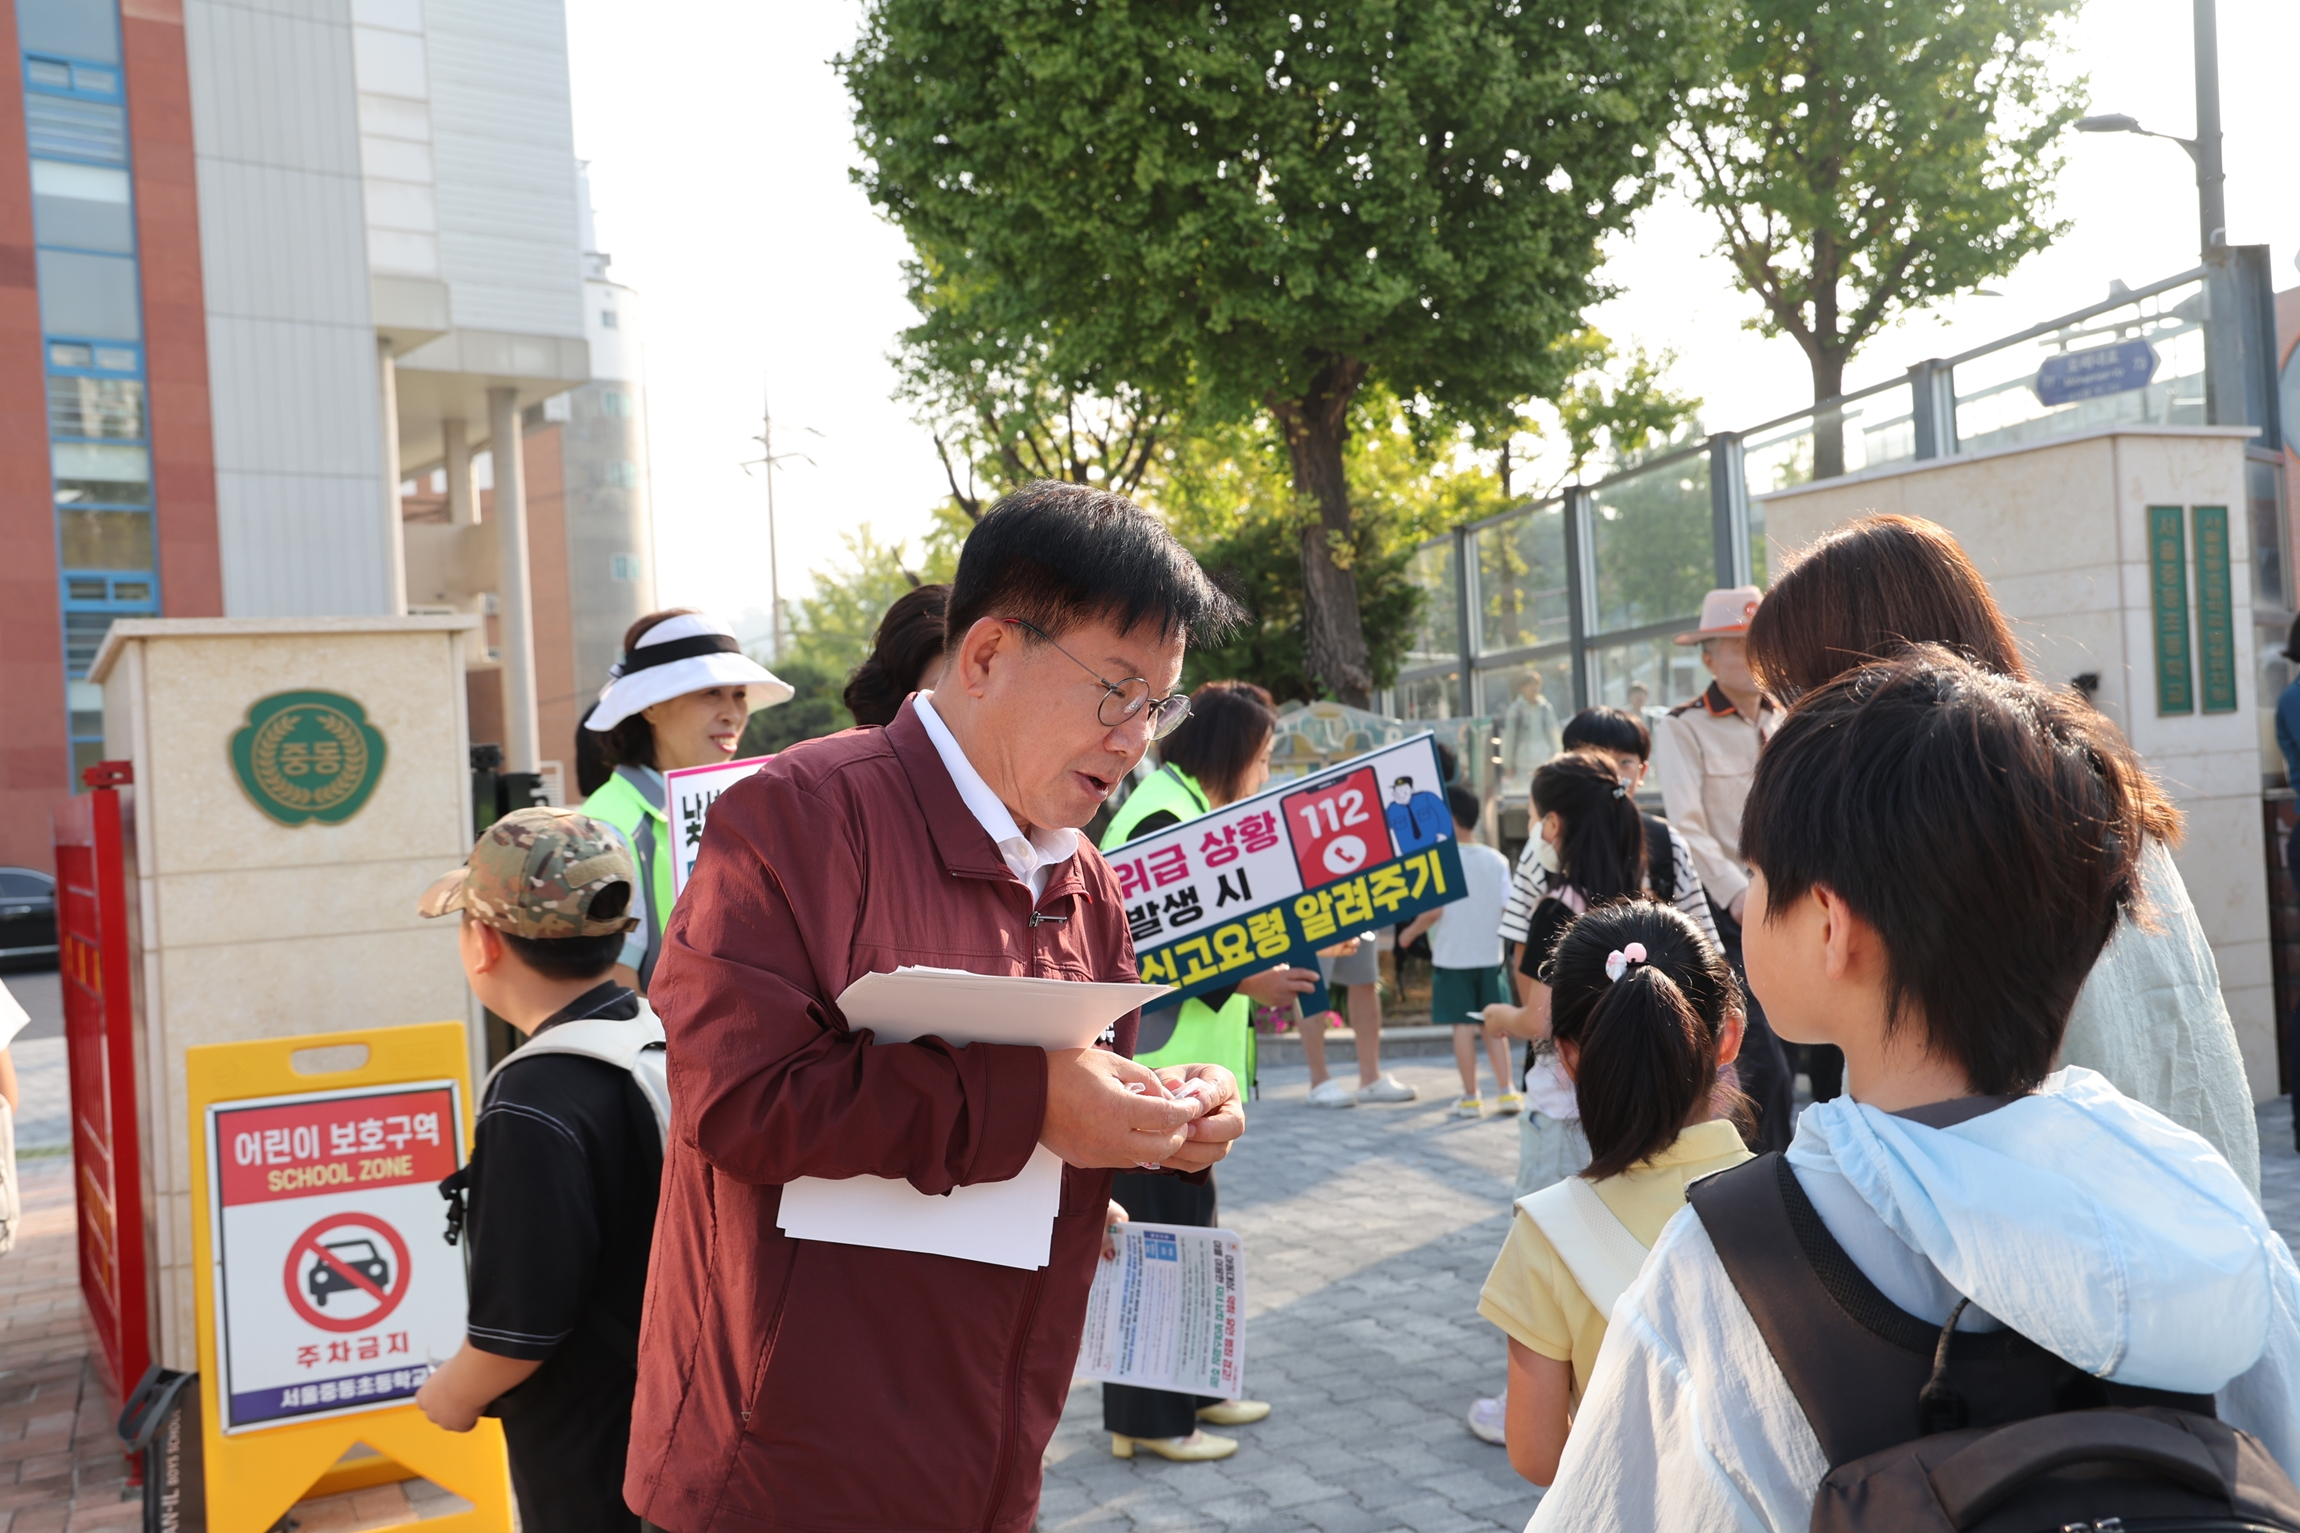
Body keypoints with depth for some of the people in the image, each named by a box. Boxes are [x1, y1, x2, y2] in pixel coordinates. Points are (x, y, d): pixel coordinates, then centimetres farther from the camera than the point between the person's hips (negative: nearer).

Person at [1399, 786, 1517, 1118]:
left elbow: (1434, 909, -17)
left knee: (1463, 1026, 2)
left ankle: (1470, 1098, 6)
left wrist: (1410, 932, -1)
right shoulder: (1496, 859, 1)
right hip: (1490, 954, 4)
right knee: (1493, 1025, 13)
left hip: (1452, 957, -4)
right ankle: (1506, 1091, 12)